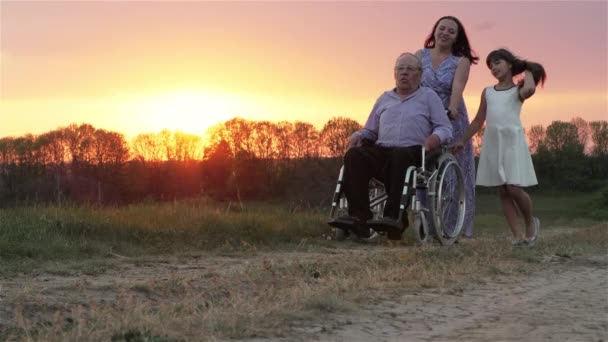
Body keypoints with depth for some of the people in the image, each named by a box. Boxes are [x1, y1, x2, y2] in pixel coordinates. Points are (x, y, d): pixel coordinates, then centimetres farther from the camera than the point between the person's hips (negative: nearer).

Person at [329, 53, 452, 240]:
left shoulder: (429, 97, 17)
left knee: (399, 156, -40)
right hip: (381, 151, 4)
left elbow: (445, 129, 9)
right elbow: (370, 131, 31)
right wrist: (357, 136, 7)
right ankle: (359, 218, -39)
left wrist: (434, 139, -15)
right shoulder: (384, 98, 28)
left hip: (413, 153, -4)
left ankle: (394, 217, -46)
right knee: (354, 154, -28)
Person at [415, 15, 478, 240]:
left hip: (451, 122, -1)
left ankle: (456, 227, 3)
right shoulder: (420, 56, 7)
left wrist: (452, 108, -36)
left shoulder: (461, 61, 1)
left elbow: (457, 87, -17)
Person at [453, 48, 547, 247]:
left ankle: (531, 222, 15)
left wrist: (528, 72, -2)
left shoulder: (517, 90, 3)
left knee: (513, 188, -12)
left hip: (512, 140, -5)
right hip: (492, 142, 5)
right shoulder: (487, 92, 15)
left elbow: (530, 89, -21)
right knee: (502, 192, 0)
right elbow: (478, 121, 19)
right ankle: (518, 235, 2)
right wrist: (463, 140, 16)